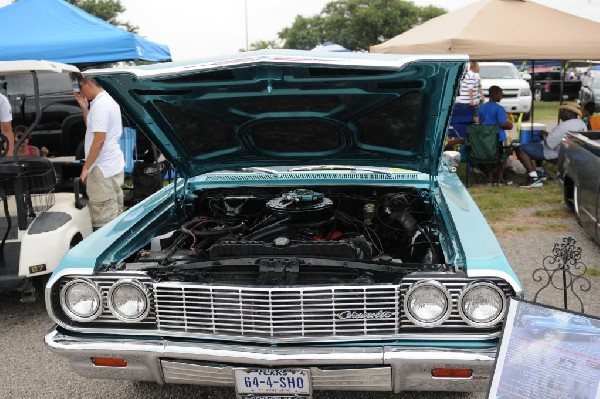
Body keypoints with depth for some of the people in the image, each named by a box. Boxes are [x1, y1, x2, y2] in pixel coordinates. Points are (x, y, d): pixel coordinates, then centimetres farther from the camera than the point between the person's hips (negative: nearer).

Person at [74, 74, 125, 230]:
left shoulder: (100, 104, -16)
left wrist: (86, 167, -16)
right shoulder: (109, 100, 15)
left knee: (103, 220, -7)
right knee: (115, 216, 13)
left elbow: (99, 140, -21)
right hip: (114, 165, 10)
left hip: (103, 168, -10)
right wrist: (84, 107, 14)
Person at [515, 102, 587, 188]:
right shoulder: (582, 124, 4)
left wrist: (544, 135, -8)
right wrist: (549, 134, 13)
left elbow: (550, 144, -27)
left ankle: (534, 178, -19)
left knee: (520, 149, -12)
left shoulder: (565, 126, -26)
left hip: (556, 154, -10)